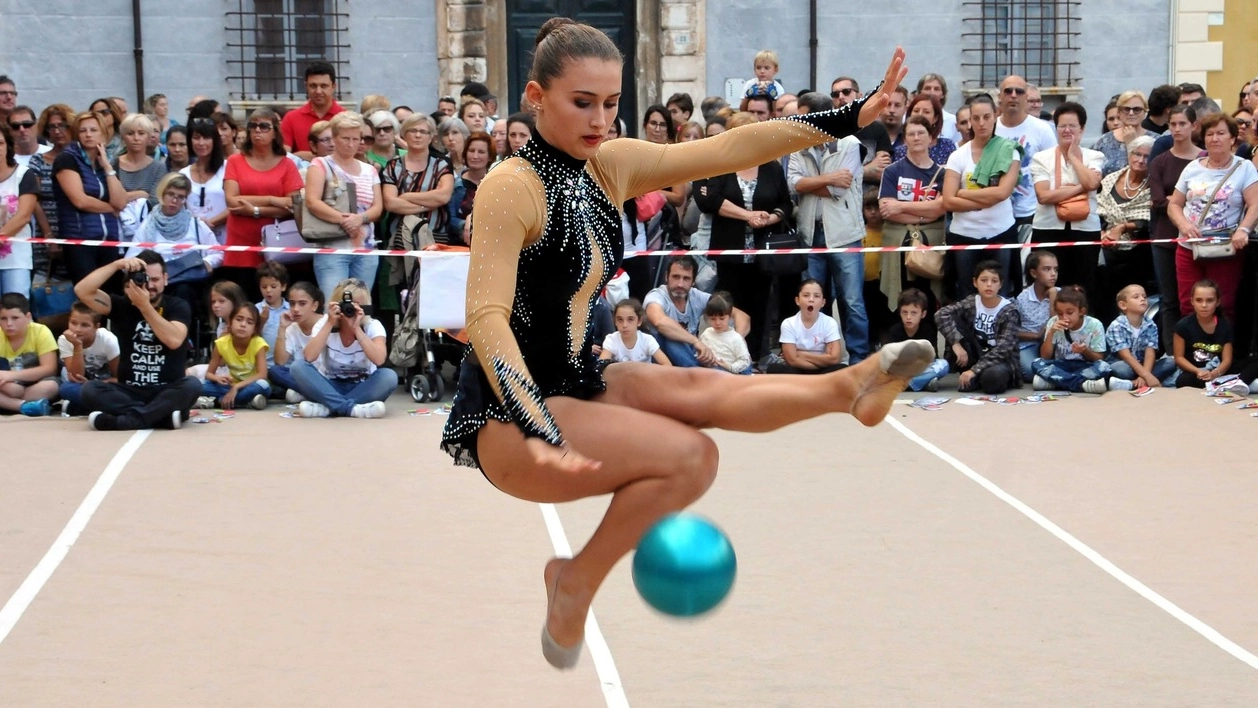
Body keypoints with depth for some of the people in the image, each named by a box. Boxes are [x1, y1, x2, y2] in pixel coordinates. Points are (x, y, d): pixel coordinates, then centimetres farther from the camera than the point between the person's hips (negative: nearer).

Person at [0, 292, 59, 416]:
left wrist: (13, 375, -31)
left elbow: (49, 368, -22)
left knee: (51, 386, -35)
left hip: (34, 386, -1)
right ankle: (25, 406, -33)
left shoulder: (41, 332, -14)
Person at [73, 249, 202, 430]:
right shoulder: (123, 305, 6)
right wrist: (117, 265, -15)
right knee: (90, 389, -26)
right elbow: (82, 291, -8)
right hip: (129, 392, 2)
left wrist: (145, 306, -20)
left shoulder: (177, 306, 2)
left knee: (192, 385, -34)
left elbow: (174, 340, -18)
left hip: (166, 393, -2)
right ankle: (163, 415, -33)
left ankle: (126, 420, -37)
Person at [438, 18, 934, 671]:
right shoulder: (511, 188, -18)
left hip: (573, 384, 8)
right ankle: (577, 582, -11)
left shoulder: (610, 166, 4)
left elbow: (726, 150, 3)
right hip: (506, 416, -8)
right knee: (688, 456, -21)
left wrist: (849, 119, -3)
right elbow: (486, 318, -28)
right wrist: (539, 433, -40)